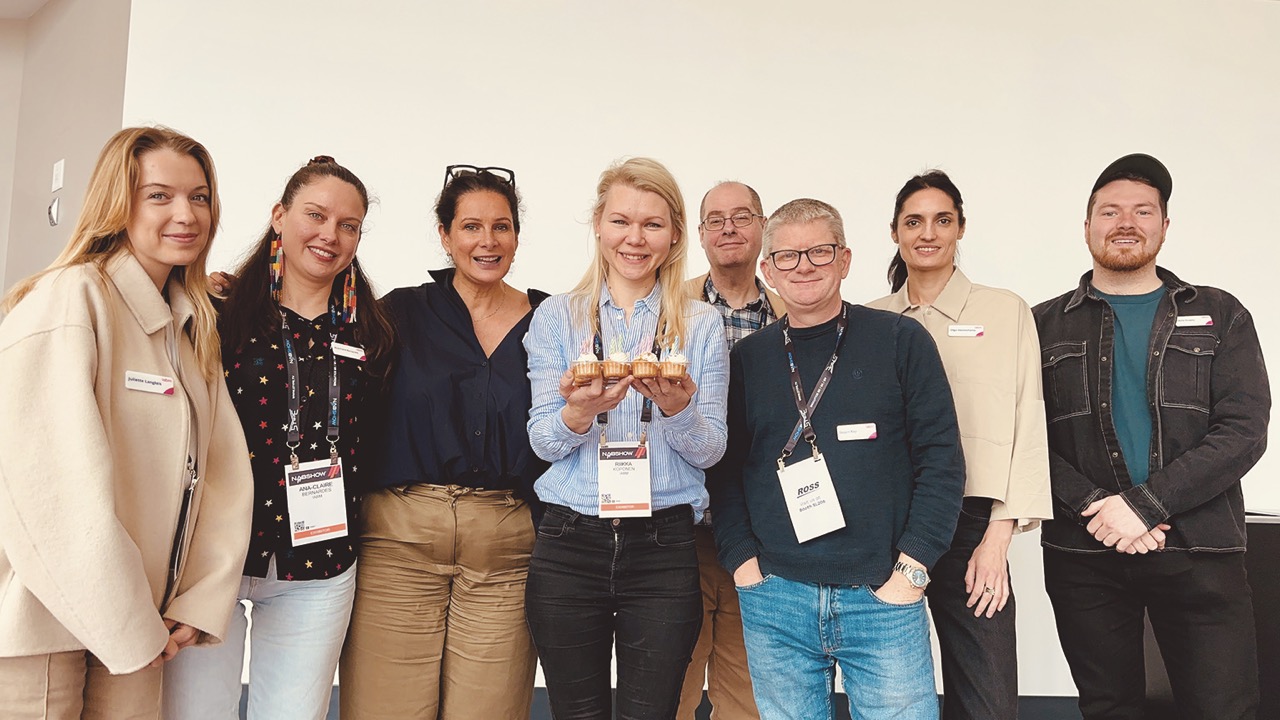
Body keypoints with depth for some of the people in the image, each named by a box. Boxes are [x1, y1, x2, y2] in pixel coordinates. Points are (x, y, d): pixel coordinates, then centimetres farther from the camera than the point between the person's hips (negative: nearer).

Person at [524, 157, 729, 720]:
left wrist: (677, 408, -20)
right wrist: (578, 412, -22)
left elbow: (710, 451, 1)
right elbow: (543, 442, 1)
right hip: (569, 543, 1)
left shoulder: (700, 325, 5)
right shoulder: (556, 318, 5)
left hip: (665, 547, 0)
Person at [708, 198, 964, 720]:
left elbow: (941, 457, -2)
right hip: (774, 603, 2)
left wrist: (911, 569, -8)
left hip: (883, 598, -2)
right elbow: (724, 470, 10)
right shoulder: (746, 359, 8)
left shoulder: (901, 341, 1)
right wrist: (742, 560, -2)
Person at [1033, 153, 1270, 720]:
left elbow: (1244, 432, -4)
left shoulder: (1219, 316, 8)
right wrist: (1097, 508, -15)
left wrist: (1145, 504, -14)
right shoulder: (1046, 326, 8)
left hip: (1200, 554, 0)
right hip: (1083, 555, 1)